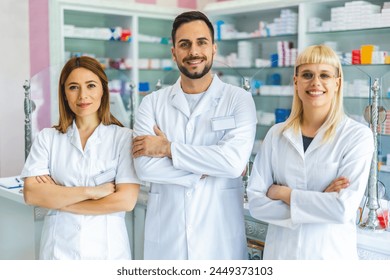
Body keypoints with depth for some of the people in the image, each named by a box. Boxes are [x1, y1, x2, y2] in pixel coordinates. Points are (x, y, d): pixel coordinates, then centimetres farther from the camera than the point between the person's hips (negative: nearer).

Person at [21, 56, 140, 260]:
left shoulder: (123, 137, -6)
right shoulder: (47, 138, 1)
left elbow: (126, 201, -14)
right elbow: (31, 194, -9)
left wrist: (57, 198, -10)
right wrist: (91, 191, -17)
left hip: (107, 248, -1)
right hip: (59, 249, 2)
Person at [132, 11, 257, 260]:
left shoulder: (239, 99, -3)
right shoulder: (152, 103, 1)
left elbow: (234, 161, -18)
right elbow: (145, 167, -11)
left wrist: (168, 148, -13)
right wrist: (207, 169, -14)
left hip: (220, 236, -1)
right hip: (165, 235, 2)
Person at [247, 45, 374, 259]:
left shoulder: (358, 135, -10)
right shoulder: (276, 134, -1)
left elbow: (344, 208, -18)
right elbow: (256, 202, -7)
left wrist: (283, 193, -12)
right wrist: (319, 202, -16)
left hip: (331, 253, -2)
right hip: (279, 251, 3)